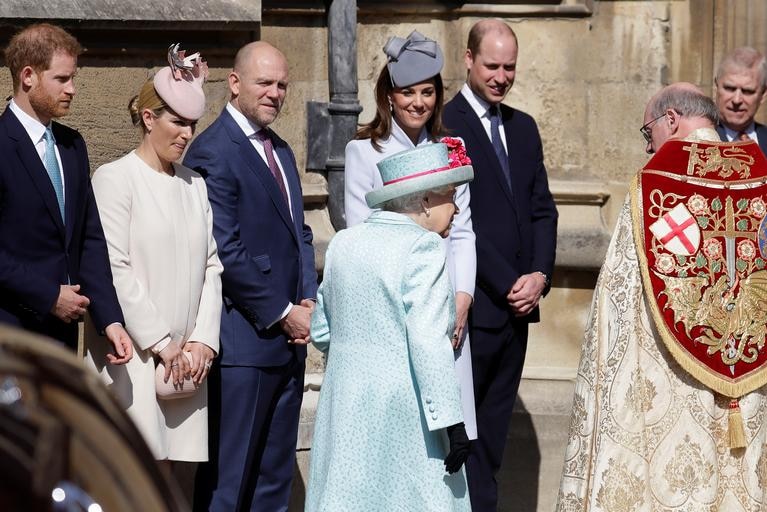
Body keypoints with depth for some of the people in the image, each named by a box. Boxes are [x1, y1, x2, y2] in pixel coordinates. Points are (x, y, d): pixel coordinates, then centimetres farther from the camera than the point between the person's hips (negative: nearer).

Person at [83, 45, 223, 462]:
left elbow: (212, 267, 14)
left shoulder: (194, 183, 16)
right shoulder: (114, 178, -3)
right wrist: (160, 343, -10)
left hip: (186, 358, 6)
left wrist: (202, 340, 1)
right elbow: (114, 270, -9)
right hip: (132, 355, -6)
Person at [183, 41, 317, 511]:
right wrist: (282, 313, -13)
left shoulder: (281, 151, 15)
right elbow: (225, 251, -17)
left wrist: (309, 300, 4)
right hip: (246, 339, -8)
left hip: (290, 336, 8)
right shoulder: (214, 151, -12)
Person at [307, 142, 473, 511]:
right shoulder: (423, 247, -11)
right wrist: (452, 421, -17)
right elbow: (428, 342, -18)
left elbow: (321, 332, 15)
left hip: (344, 400, 7)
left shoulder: (343, 243, 10)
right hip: (401, 410, -7)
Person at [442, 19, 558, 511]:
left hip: (517, 303, 7)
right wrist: (509, 284, -14)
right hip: (474, 303, -7)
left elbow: (543, 209, 13)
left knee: (494, 424, 11)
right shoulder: (444, 125, -8)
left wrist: (540, 274, -3)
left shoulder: (523, 128, 14)